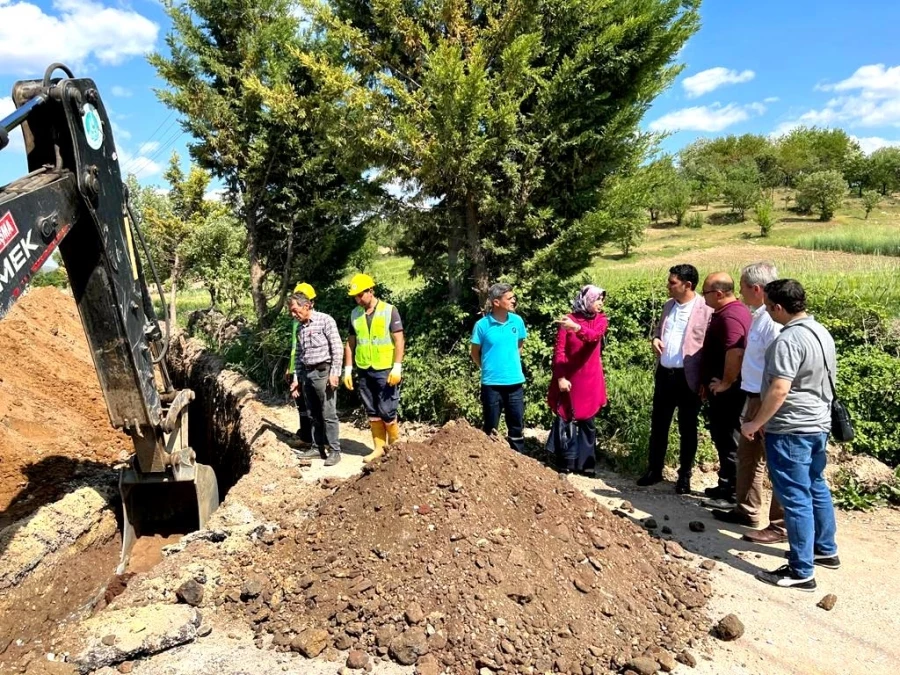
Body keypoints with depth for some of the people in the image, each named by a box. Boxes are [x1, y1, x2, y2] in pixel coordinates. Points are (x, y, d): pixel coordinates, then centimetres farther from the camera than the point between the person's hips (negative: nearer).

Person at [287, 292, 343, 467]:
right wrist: (297, 378, 15)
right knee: (314, 415, 12)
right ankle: (318, 448, 20)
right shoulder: (300, 327, 13)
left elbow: (337, 348, -11)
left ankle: (334, 451, 2)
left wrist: (334, 373, -15)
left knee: (328, 415, -4)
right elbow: (299, 355, 18)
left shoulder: (325, 320, -7)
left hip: (323, 372, -7)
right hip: (307, 373, 7)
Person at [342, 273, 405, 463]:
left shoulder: (389, 310, -7)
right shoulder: (355, 314, 7)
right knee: (372, 412, 9)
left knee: (387, 411, -3)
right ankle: (379, 448, 19)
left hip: (385, 370, -5)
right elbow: (350, 343, 13)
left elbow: (399, 340, -8)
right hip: (364, 371, 5)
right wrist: (348, 369, 9)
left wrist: (397, 367, -15)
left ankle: (395, 447, 16)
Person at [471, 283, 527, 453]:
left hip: (515, 382, 3)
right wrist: (488, 368, 9)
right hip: (491, 383, -3)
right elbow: (475, 353, 2)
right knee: (490, 427, 9)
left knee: (517, 426, 11)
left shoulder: (517, 321, -1)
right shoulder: (482, 325, -11)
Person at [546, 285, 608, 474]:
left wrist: (577, 327, -40)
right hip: (569, 378, -2)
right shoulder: (568, 320, -5)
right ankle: (566, 462, 12)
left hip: (590, 380, 2)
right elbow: (559, 352, -7)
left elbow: (594, 336, -21)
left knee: (587, 421, 9)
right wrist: (560, 377, -15)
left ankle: (585, 462, 19)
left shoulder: (601, 320, 2)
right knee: (566, 419, 1)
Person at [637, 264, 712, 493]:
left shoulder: (706, 310, -11)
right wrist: (655, 338, -1)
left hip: (688, 377, -6)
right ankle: (654, 470, 26)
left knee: (687, 429, 9)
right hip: (664, 373, 6)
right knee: (658, 424, 13)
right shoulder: (668, 305, 10)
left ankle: (684, 475, 22)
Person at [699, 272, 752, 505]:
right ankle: (726, 485, 28)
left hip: (727, 390, -11)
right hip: (719, 388, 11)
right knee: (721, 437, 17)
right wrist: (707, 383, 22)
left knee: (729, 440, -2)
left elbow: (735, 353, -33)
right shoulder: (724, 312, 14)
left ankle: (732, 494, 7)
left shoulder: (731, 315, -20)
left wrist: (726, 383, -22)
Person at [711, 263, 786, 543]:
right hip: (754, 399, 10)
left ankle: (780, 526, 14)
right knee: (747, 456, 20)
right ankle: (747, 510, 36)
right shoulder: (758, 316, 8)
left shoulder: (773, 321, -22)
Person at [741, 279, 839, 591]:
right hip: (819, 424, 10)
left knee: (795, 498, -2)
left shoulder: (788, 340, -23)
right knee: (816, 488, 22)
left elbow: (779, 390, -27)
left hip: (791, 431, -10)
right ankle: (826, 550, 37)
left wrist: (756, 423, -15)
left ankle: (801, 571, 7)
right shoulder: (821, 332, 8)